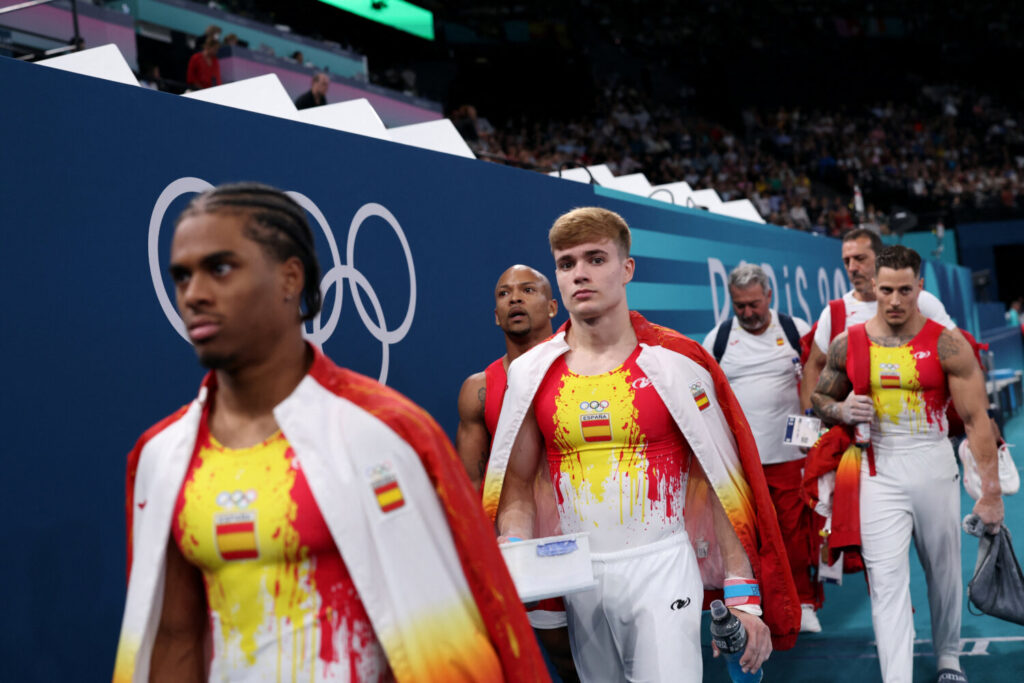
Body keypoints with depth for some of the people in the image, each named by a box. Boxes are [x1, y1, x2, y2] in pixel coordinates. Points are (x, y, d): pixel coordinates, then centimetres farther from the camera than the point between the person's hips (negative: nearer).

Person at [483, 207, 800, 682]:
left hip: (662, 567, -3)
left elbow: (723, 485, -5)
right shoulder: (531, 373, 3)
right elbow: (517, 485, 10)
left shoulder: (676, 362, -5)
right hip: (578, 575, 3)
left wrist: (743, 596, -9)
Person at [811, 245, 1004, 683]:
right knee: (887, 583, -5)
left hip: (935, 470, 0)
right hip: (879, 474, 1)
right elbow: (820, 399, 13)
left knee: (944, 573, 17)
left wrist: (991, 489, -12)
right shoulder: (848, 345, -1)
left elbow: (975, 418, -9)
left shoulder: (947, 345, -9)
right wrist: (842, 411, -11)